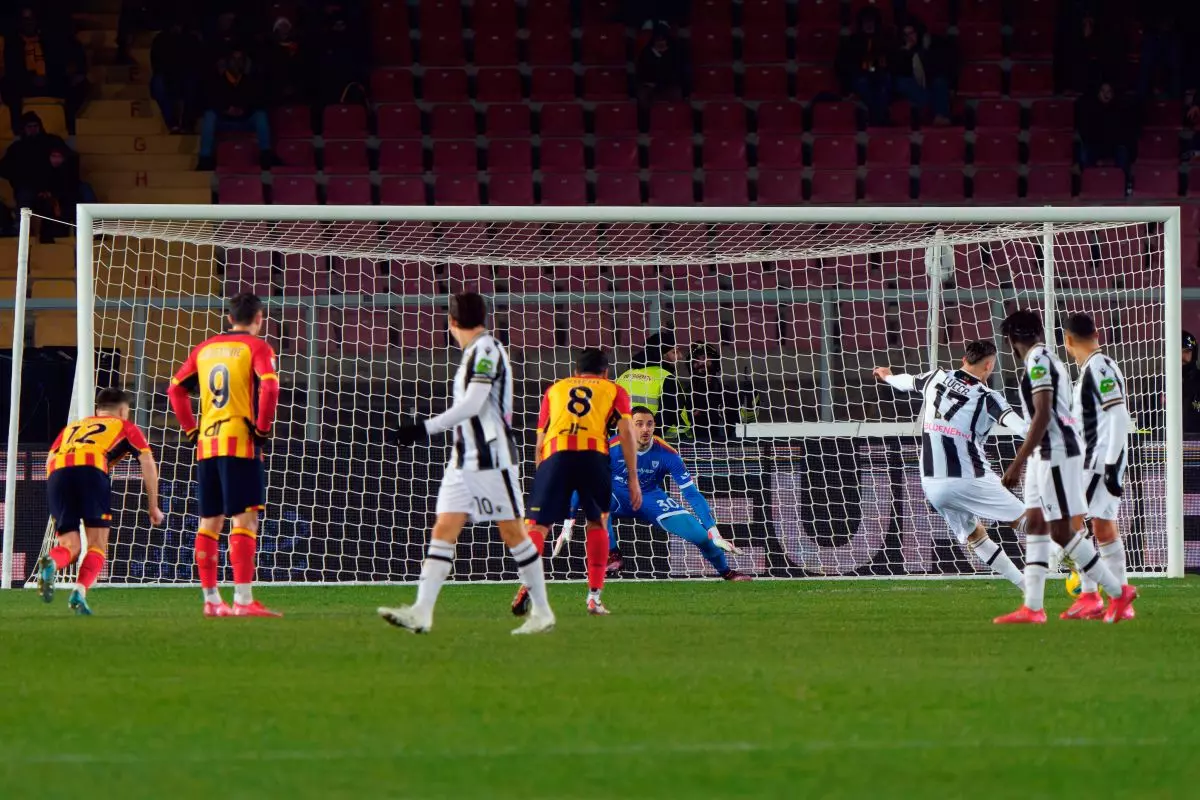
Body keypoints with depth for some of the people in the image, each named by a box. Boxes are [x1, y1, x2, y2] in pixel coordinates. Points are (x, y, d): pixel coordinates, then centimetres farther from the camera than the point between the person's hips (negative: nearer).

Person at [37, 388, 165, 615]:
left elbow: (49, 459, 28)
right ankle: (80, 592, -22)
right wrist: (153, 506, 22)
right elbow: (147, 463, 18)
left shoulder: (72, 427, 39)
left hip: (57, 472, 3)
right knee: (97, 545, 3)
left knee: (70, 545, 7)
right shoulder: (125, 427, 28)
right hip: (91, 469, -3)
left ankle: (51, 562, -27)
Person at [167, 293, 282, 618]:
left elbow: (175, 389, 17)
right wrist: (263, 428, -10)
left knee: (210, 523, 11)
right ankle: (243, 600, -16)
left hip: (206, 445, 6)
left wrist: (191, 429, 17)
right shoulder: (256, 347, -3)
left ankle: (211, 600, 13)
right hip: (241, 444, -6)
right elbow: (269, 386, -19)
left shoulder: (205, 348, 15)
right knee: (245, 520, -8)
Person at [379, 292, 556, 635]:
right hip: (466, 459, 9)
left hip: (493, 458, -9)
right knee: (444, 528, -2)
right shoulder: (474, 352, 14)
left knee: (512, 531, -2)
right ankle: (421, 613, -10)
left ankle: (542, 612, 9)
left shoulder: (486, 350, -13)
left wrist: (427, 428, -24)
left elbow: (472, 405, -22)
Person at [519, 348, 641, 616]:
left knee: (538, 524, 0)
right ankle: (594, 596, 11)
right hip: (594, 453, 0)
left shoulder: (554, 389, 29)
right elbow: (626, 433, 10)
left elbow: (539, 442, 23)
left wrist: (542, 476, 29)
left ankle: (527, 584, -25)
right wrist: (633, 480, 10)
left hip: (555, 454, 0)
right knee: (597, 522, 18)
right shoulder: (614, 391, 24)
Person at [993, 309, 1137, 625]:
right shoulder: (1048, 359, 16)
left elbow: (1042, 416, -20)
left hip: (1056, 452, -10)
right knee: (1034, 525, 8)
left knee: (1061, 531, -8)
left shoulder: (1038, 360, -14)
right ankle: (1032, 607, 7)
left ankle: (1118, 593, -3)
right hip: (1047, 454, 10)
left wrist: (1018, 463, -21)